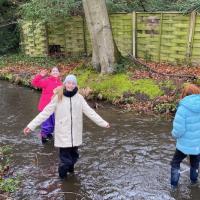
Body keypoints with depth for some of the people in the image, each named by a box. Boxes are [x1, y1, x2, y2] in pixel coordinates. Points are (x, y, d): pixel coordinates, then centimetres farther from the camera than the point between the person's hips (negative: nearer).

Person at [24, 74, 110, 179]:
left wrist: (103, 123, -2)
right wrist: (31, 126, -9)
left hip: (75, 134, 3)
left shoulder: (79, 98, 1)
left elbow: (90, 112, 2)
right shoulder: (58, 98, -5)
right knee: (65, 157, -2)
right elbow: (45, 113, -5)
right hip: (63, 134, -2)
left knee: (74, 155, 12)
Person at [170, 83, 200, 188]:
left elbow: (178, 130, -24)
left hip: (185, 144, -4)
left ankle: (174, 184, 29)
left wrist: (174, 134, -2)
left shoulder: (183, 108, -24)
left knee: (175, 163, 22)